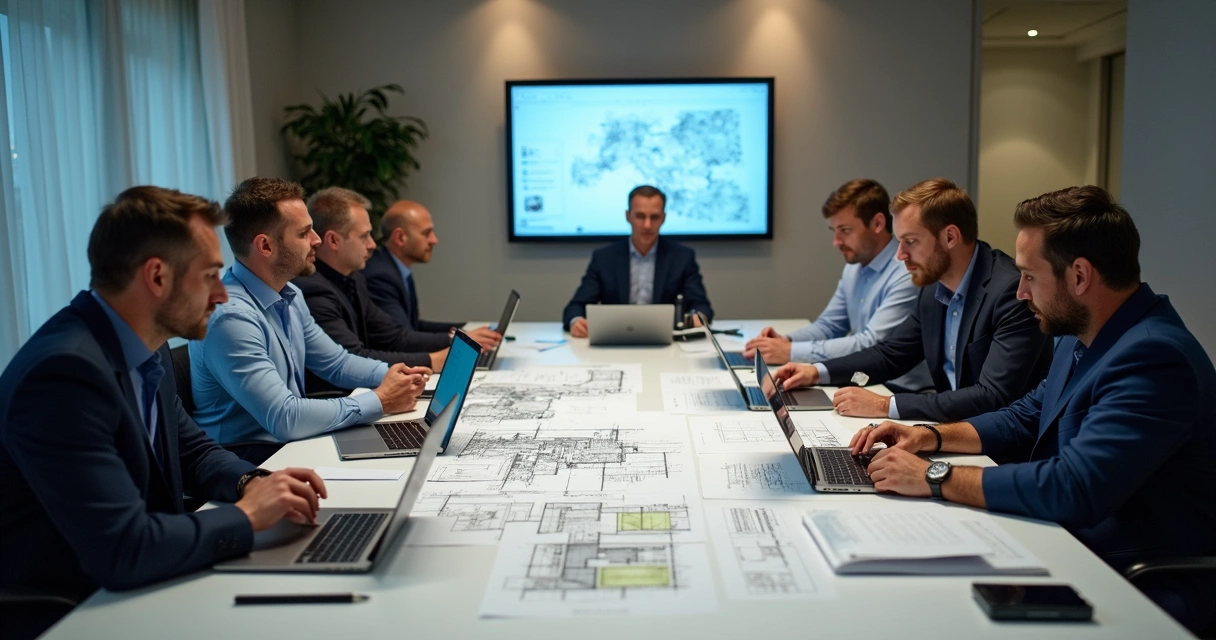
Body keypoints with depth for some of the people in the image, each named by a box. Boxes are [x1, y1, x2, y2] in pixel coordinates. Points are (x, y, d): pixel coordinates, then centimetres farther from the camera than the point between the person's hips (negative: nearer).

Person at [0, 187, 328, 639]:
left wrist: (252, 482, -6)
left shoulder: (146, 350, 1)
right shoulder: (67, 370, -26)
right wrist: (246, 514, -18)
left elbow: (193, 452, 14)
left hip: (127, 595, 8)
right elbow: (123, 551, -31)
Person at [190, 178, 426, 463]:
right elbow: (284, 419, -27)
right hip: (247, 461, -8)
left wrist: (391, 374, -3)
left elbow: (336, 362, 16)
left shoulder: (289, 296, 5)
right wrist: (379, 401, -19)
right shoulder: (231, 317, -24)